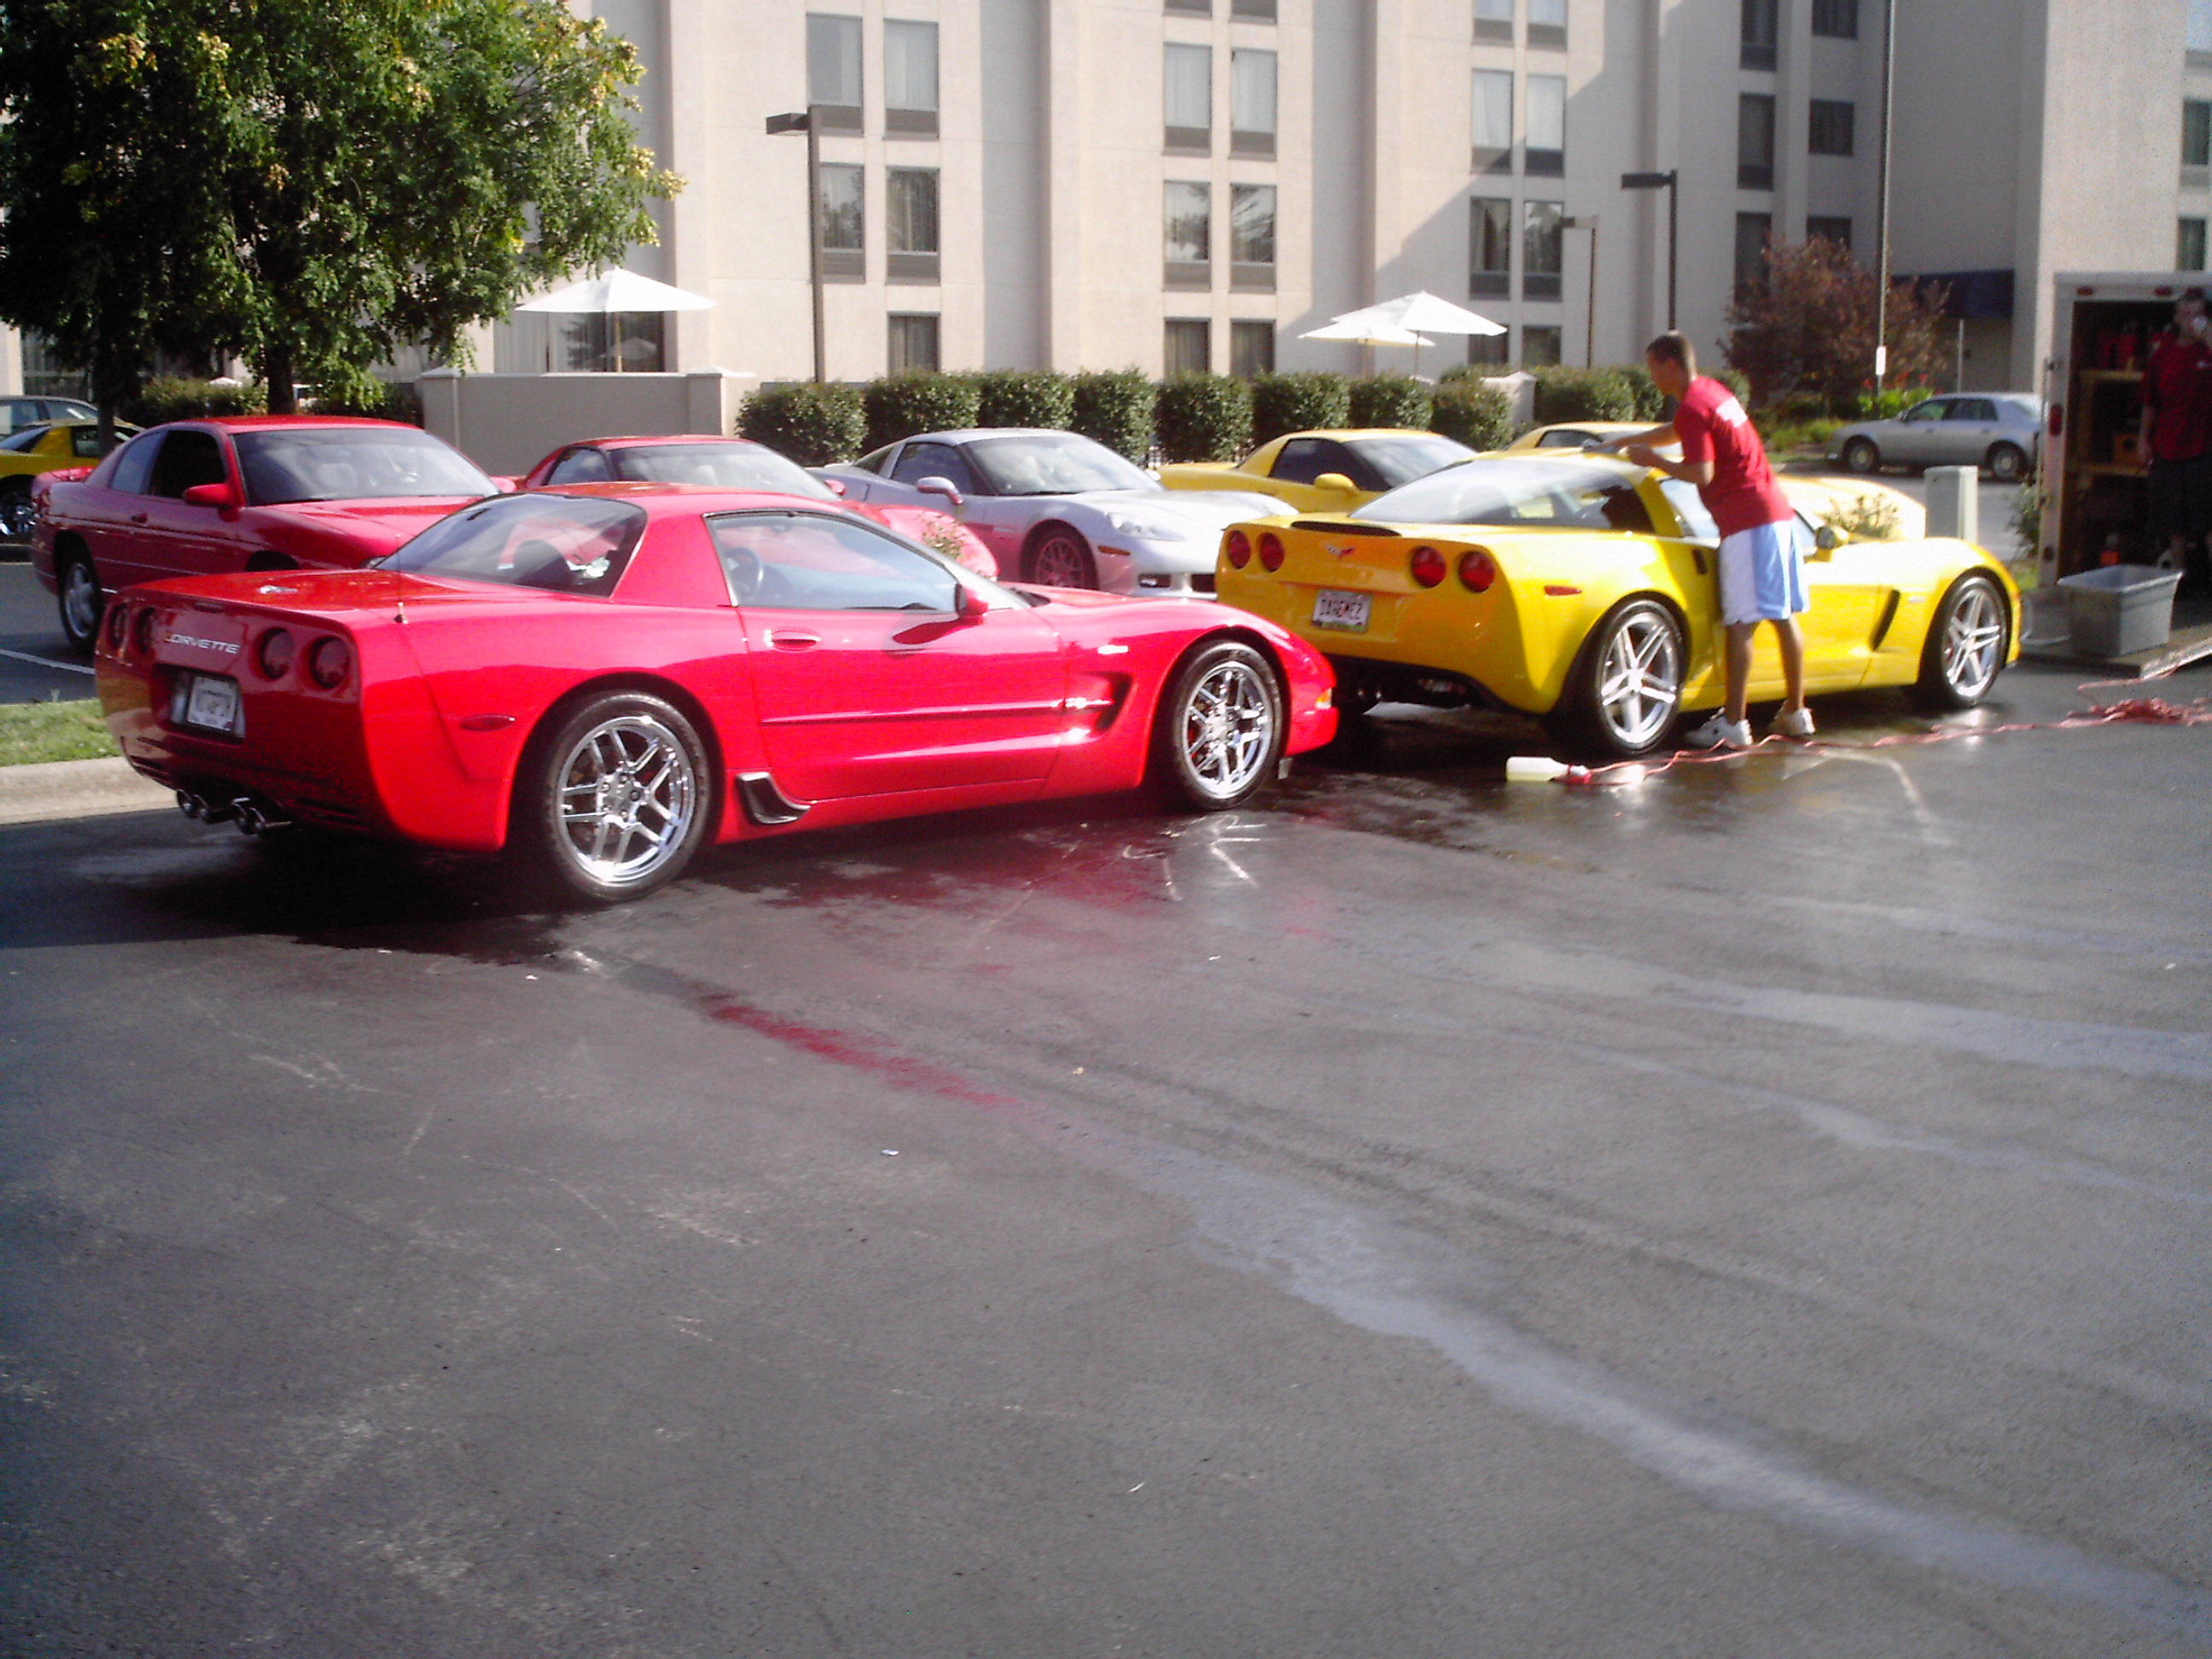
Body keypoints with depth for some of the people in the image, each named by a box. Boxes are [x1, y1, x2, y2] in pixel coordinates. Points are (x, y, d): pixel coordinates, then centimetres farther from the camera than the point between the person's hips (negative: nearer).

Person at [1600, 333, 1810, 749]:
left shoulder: (1692, 407, -12)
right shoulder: (1714, 392, 18)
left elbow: (1701, 474, -19)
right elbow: (1674, 432, 37)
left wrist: (1653, 460, -7)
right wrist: (1626, 442, 39)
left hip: (1746, 523, -10)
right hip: (1777, 512, 10)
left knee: (1741, 624, -9)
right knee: (1784, 616, 12)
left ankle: (1733, 724, -10)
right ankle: (1796, 714, 20)